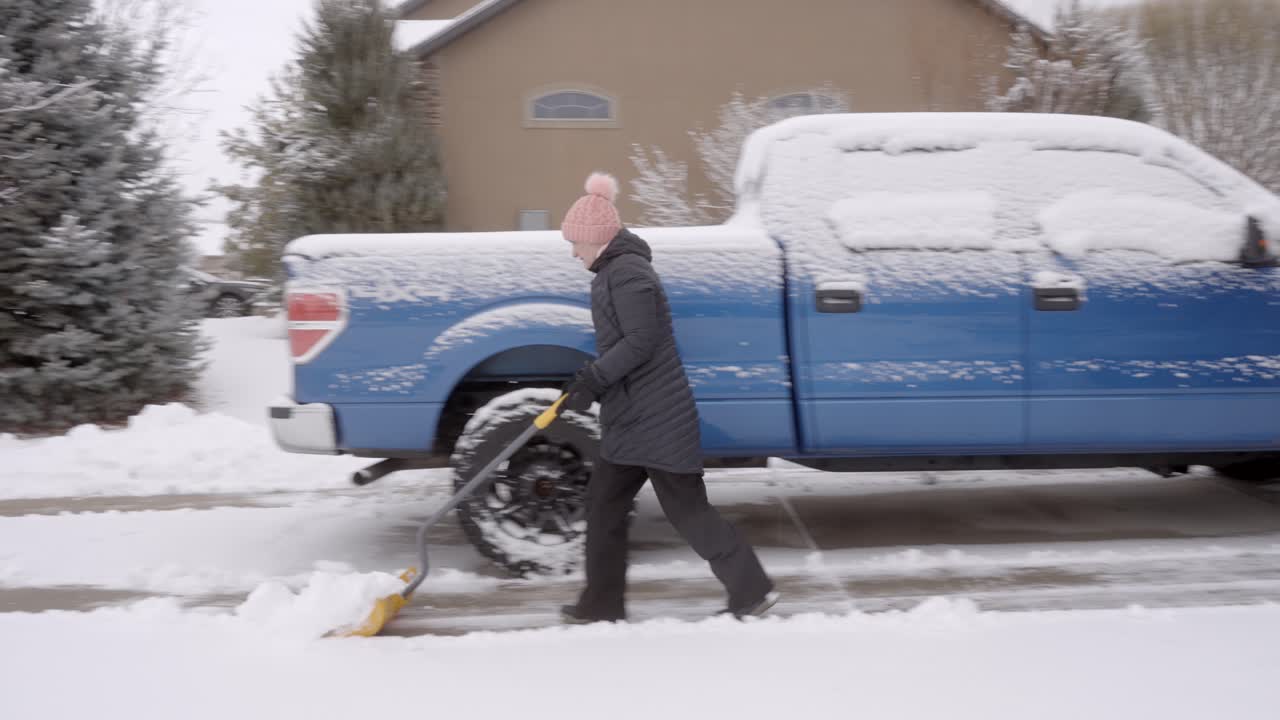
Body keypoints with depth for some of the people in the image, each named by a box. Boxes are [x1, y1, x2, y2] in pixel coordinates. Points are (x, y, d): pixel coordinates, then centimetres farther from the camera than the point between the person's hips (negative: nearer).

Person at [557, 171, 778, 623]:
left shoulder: (627, 273, -16)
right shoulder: (614, 270, 15)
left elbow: (640, 342, -24)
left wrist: (592, 383, -21)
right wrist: (589, 378, 14)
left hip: (657, 420, -11)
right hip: (632, 418, 11)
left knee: (687, 509, -3)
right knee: (603, 506, 13)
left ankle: (752, 591, 8)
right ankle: (602, 604, 21)